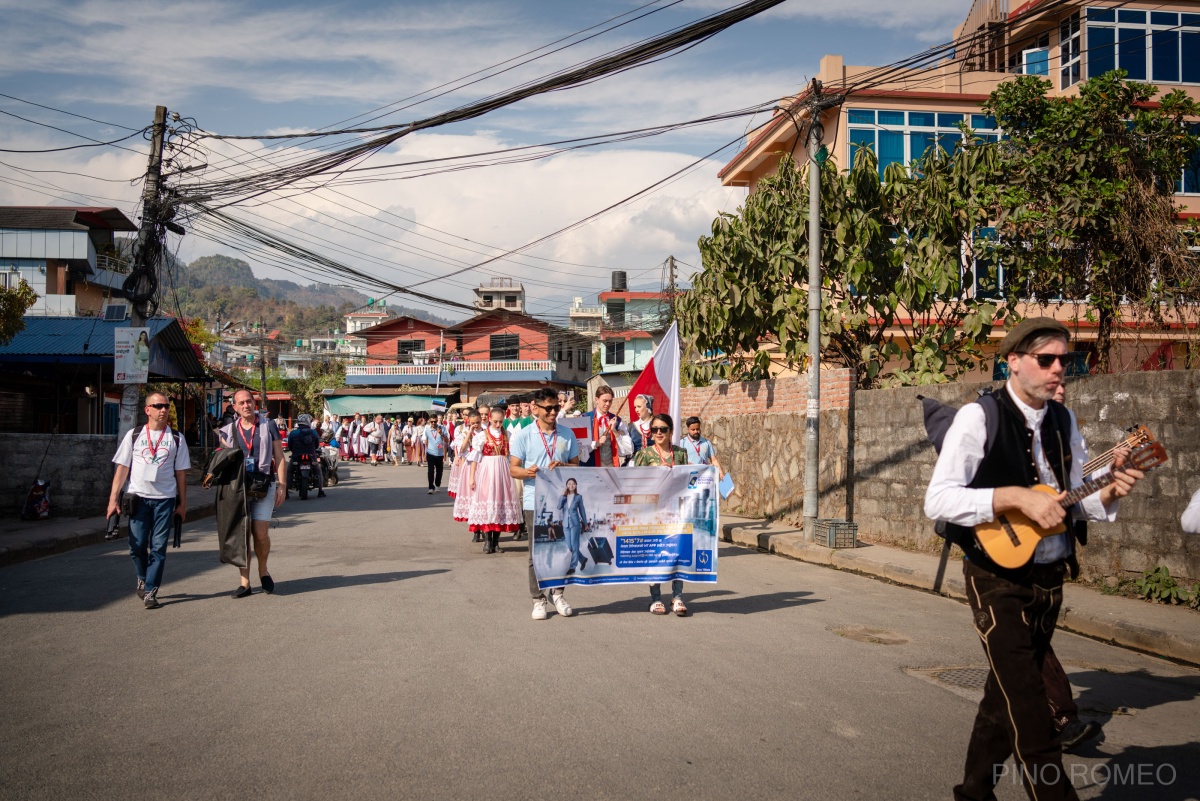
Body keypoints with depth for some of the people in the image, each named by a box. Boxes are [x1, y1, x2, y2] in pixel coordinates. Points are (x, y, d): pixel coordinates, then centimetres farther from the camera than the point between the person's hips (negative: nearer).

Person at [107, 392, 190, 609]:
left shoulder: (175, 438, 7)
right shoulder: (133, 435, 6)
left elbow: (181, 473, 9)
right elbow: (122, 468, 5)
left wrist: (182, 503, 7)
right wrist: (113, 499, -1)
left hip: (165, 499, 0)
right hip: (139, 498, 0)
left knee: (158, 547, -2)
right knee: (137, 545, 0)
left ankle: (150, 592, 5)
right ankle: (142, 579, 28)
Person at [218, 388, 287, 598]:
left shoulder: (268, 426, 5)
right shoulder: (228, 431, 10)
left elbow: (280, 457, 4)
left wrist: (282, 486, -3)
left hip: (264, 485, -2)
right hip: (238, 486, 2)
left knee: (260, 533, -9)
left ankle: (263, 570, 17)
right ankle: (245, 582, 9)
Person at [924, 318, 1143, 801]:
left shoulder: (1064, 422, 7)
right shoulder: (979, 417, -13)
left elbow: (1075, 500, 12)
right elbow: (937, 501, -20)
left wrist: (1108, 493, -10)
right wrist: (1017, 496, -27)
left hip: (1049, 578, 7)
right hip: (999, 580, -6)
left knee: (1006, 697, 17)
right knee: (1029, 710, -9)